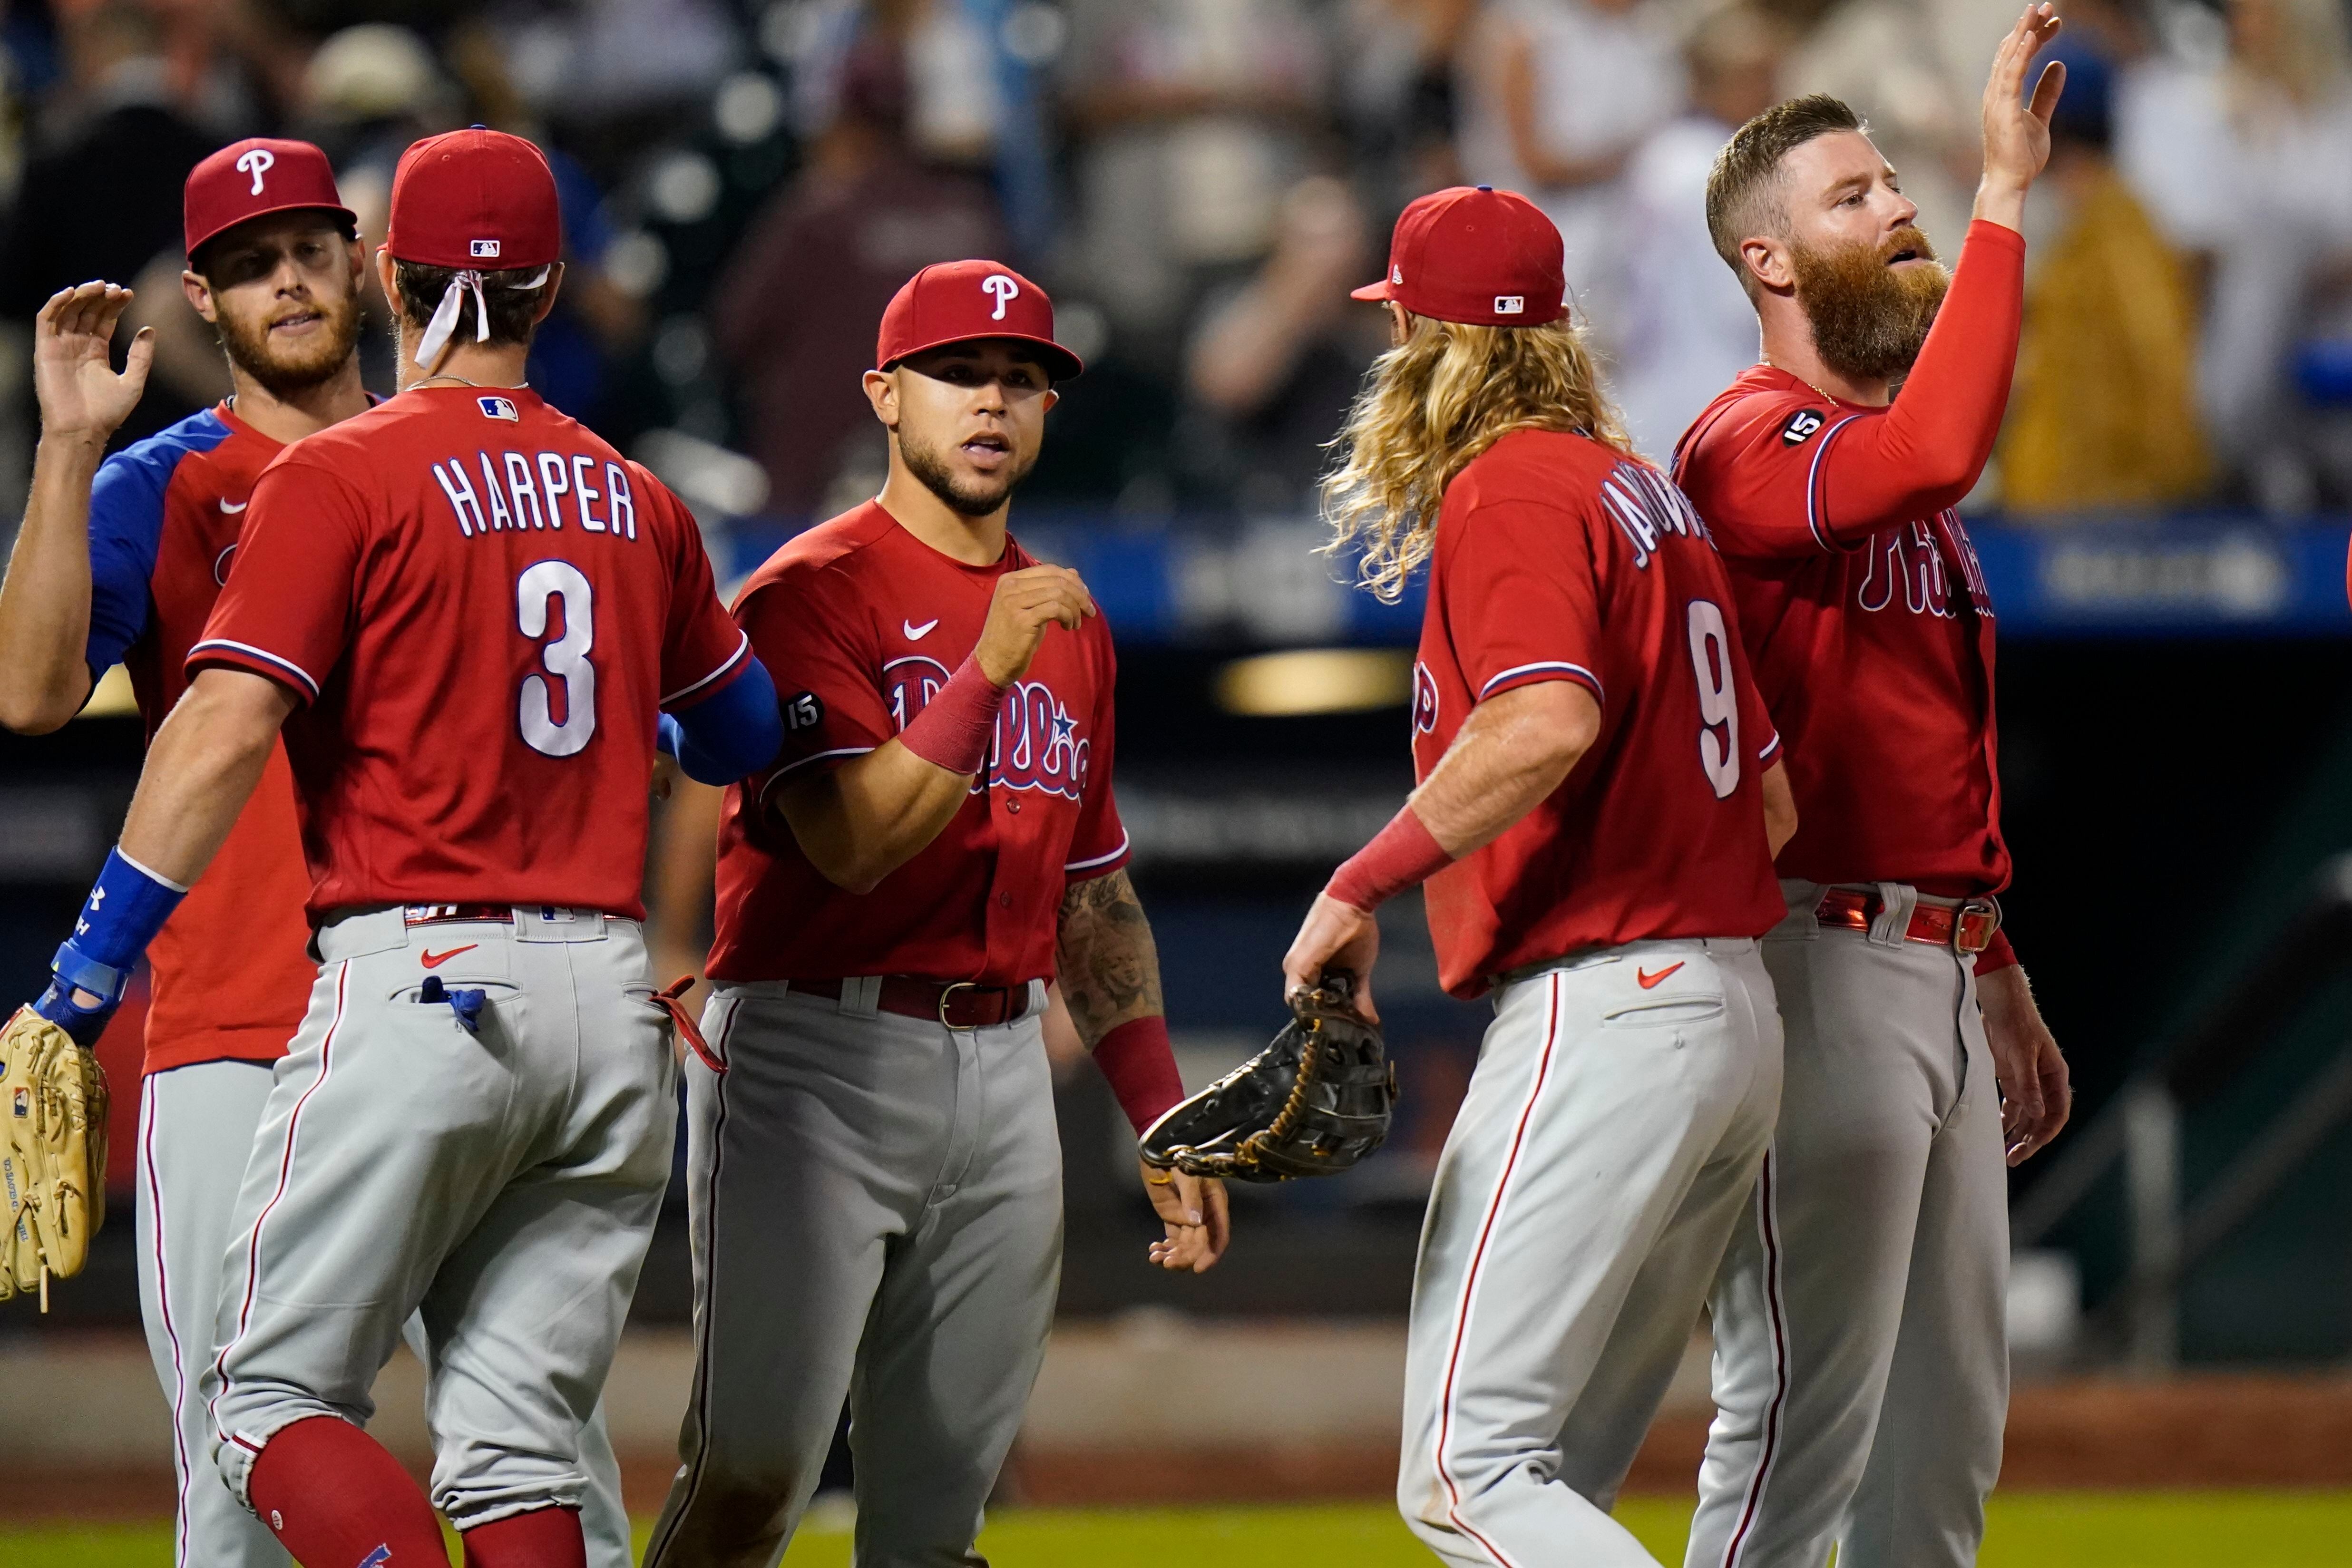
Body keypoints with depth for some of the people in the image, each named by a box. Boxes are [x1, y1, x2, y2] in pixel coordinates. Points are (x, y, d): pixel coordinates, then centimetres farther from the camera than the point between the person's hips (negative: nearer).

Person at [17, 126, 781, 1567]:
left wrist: (89, 971, -14)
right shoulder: (635, 502, 13)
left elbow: (228, 729, -14)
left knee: (273, 1395, -1)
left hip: (420, 983, -5)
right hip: (608, 995, 5)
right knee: (521, 1441, 6)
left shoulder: (341, 479, -4)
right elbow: (745, 733, 27)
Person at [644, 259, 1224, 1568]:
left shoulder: (1071, 626, 17)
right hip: (816, 1055, -6)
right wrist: (988, 668, -24)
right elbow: (852, 843, -17)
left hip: (1003, 1059, 6)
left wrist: (1163, 1119, 16)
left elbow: (1098, 897, 21)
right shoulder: (813, 591, -5)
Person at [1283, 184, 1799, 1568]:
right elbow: (1771, 796, 23)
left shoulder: (1509, 492, -8)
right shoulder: (1648, 490, 21)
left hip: (1600, 1019, -10)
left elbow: (1547, 723, -27)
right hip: (1739, 1015, 10)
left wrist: (1363, 885, -20)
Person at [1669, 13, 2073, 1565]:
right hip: (1825, 957, -10)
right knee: (1804, 1408, -12)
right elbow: (1937, 453, -32)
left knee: (1951, 1419, 13)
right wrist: (2007, 190, -29)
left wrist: (2002, 981, 27)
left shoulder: (1885, 452, 21)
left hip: (1938, 965, 10)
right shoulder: (1755, 441, -10)